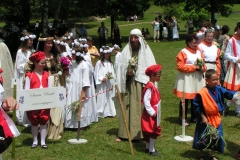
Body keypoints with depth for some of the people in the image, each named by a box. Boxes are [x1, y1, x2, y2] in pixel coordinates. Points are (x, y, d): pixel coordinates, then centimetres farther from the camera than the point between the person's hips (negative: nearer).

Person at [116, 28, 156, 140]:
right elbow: (120, 68, 9)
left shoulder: (146, 52, 2)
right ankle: (127, 131, 9)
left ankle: (141, 132, 5)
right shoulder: (126, 52, 8)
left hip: (141, 85, -2)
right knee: (128, 109, 3)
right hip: (128, 85, 2)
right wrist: (127, 73, -11)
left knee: (141, 108, -2)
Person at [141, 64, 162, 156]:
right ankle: (151, 150, 8)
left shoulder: (153, 86, 8)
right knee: (153, 131, -2)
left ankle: (148, 147, 27)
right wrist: (152, 112, -23)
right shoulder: (149, 87, -22)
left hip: (154, 113, 9)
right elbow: (146, 101, -26)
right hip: (151, 114, -9)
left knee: (150, 131, 17)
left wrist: (155, 112, 15)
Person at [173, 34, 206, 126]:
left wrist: (203, 68, -3)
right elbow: (180, 66, -14)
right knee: (185, 100, -2)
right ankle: (183, 119, 6)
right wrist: (193, 67, -15)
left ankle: (194, 117, 23)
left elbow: (203, 64, 22)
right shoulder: (183, 53, -7)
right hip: (187, 79, -6)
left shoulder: (199, 52, 13)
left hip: (197, 78, 6)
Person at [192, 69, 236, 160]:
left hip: (216, 118, 5)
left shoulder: (219, 89, -3)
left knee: (216, 137, 13)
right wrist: (202, 117, -14)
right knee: (203, 138, 8)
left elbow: (228, 94, -6)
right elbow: (196, 105, -15)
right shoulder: (202, 93, -21)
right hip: (205, 119, -5)